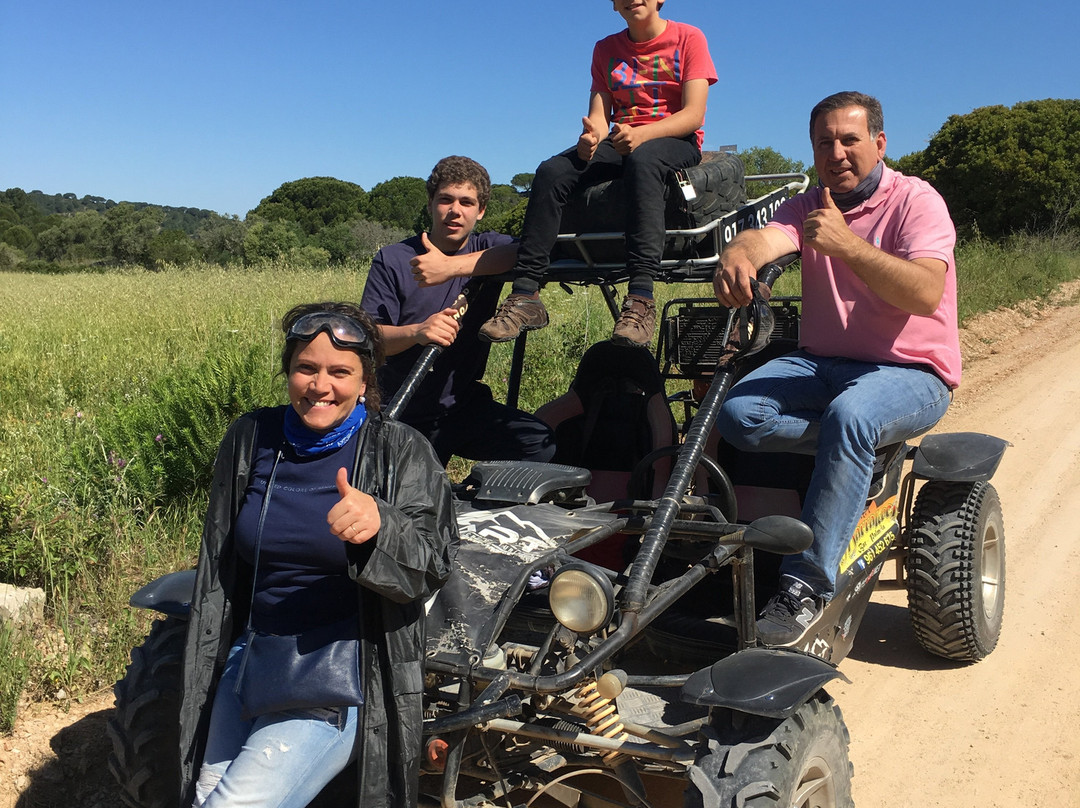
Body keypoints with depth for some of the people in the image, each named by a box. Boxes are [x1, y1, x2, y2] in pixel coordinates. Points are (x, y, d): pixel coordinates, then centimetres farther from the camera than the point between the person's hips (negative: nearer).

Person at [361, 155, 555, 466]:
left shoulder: (487, 249, 2)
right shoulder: (392, 260, -2)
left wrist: (452, 267, -30)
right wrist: (416, 332, -33)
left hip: (465, 406, 1)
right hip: (403, 418, 0)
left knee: (541, 444, -22)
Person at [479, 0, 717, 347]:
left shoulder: (688, 38, 2)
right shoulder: (606, 49, 15)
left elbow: (693, 114, -9)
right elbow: (599, 116, 6)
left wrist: (641, 134, -27)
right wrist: (591, 137, -20)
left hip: (676, 141, -4)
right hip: (620, 141, 4)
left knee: (642, 160, -40)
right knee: (551, 171, -23)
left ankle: (640, 298, -51)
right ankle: (525, 295, -30)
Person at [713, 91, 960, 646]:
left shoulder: (916, 201, -3)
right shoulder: (807, 208, 11)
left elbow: (926, 293, -21)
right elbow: (765, 237, -14)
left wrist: (845, 243, -27)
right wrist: (736, 256, -39)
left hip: (909, 372, -4)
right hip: (821, 364, 5)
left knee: (848, 415, -38)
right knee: (737, 413, -22)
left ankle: (808, 584, -31)